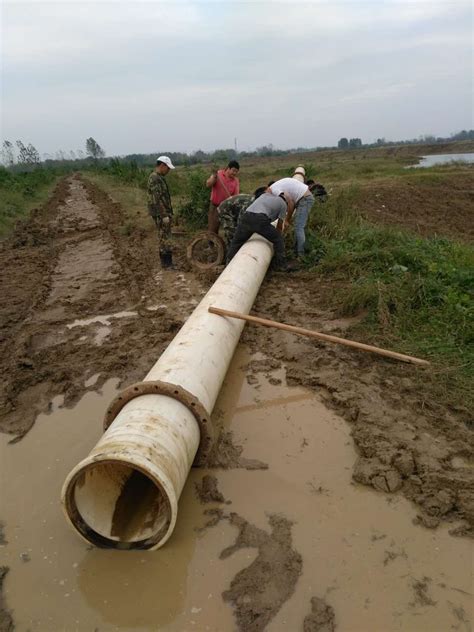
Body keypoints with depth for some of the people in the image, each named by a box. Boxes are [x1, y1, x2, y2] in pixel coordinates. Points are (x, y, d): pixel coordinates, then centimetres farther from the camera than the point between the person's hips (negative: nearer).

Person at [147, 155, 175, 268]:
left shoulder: (158, 177, 15)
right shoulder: (155, 178, -18)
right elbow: (157, 199, -24)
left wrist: (167, 213, 24)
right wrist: (164, 215, -24)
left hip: (163, 212, 10)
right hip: (161, 213, -10)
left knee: (163, 237, 14)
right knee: (165, 238, -6)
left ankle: (165, 261, 22)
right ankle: (167, 263, 0)